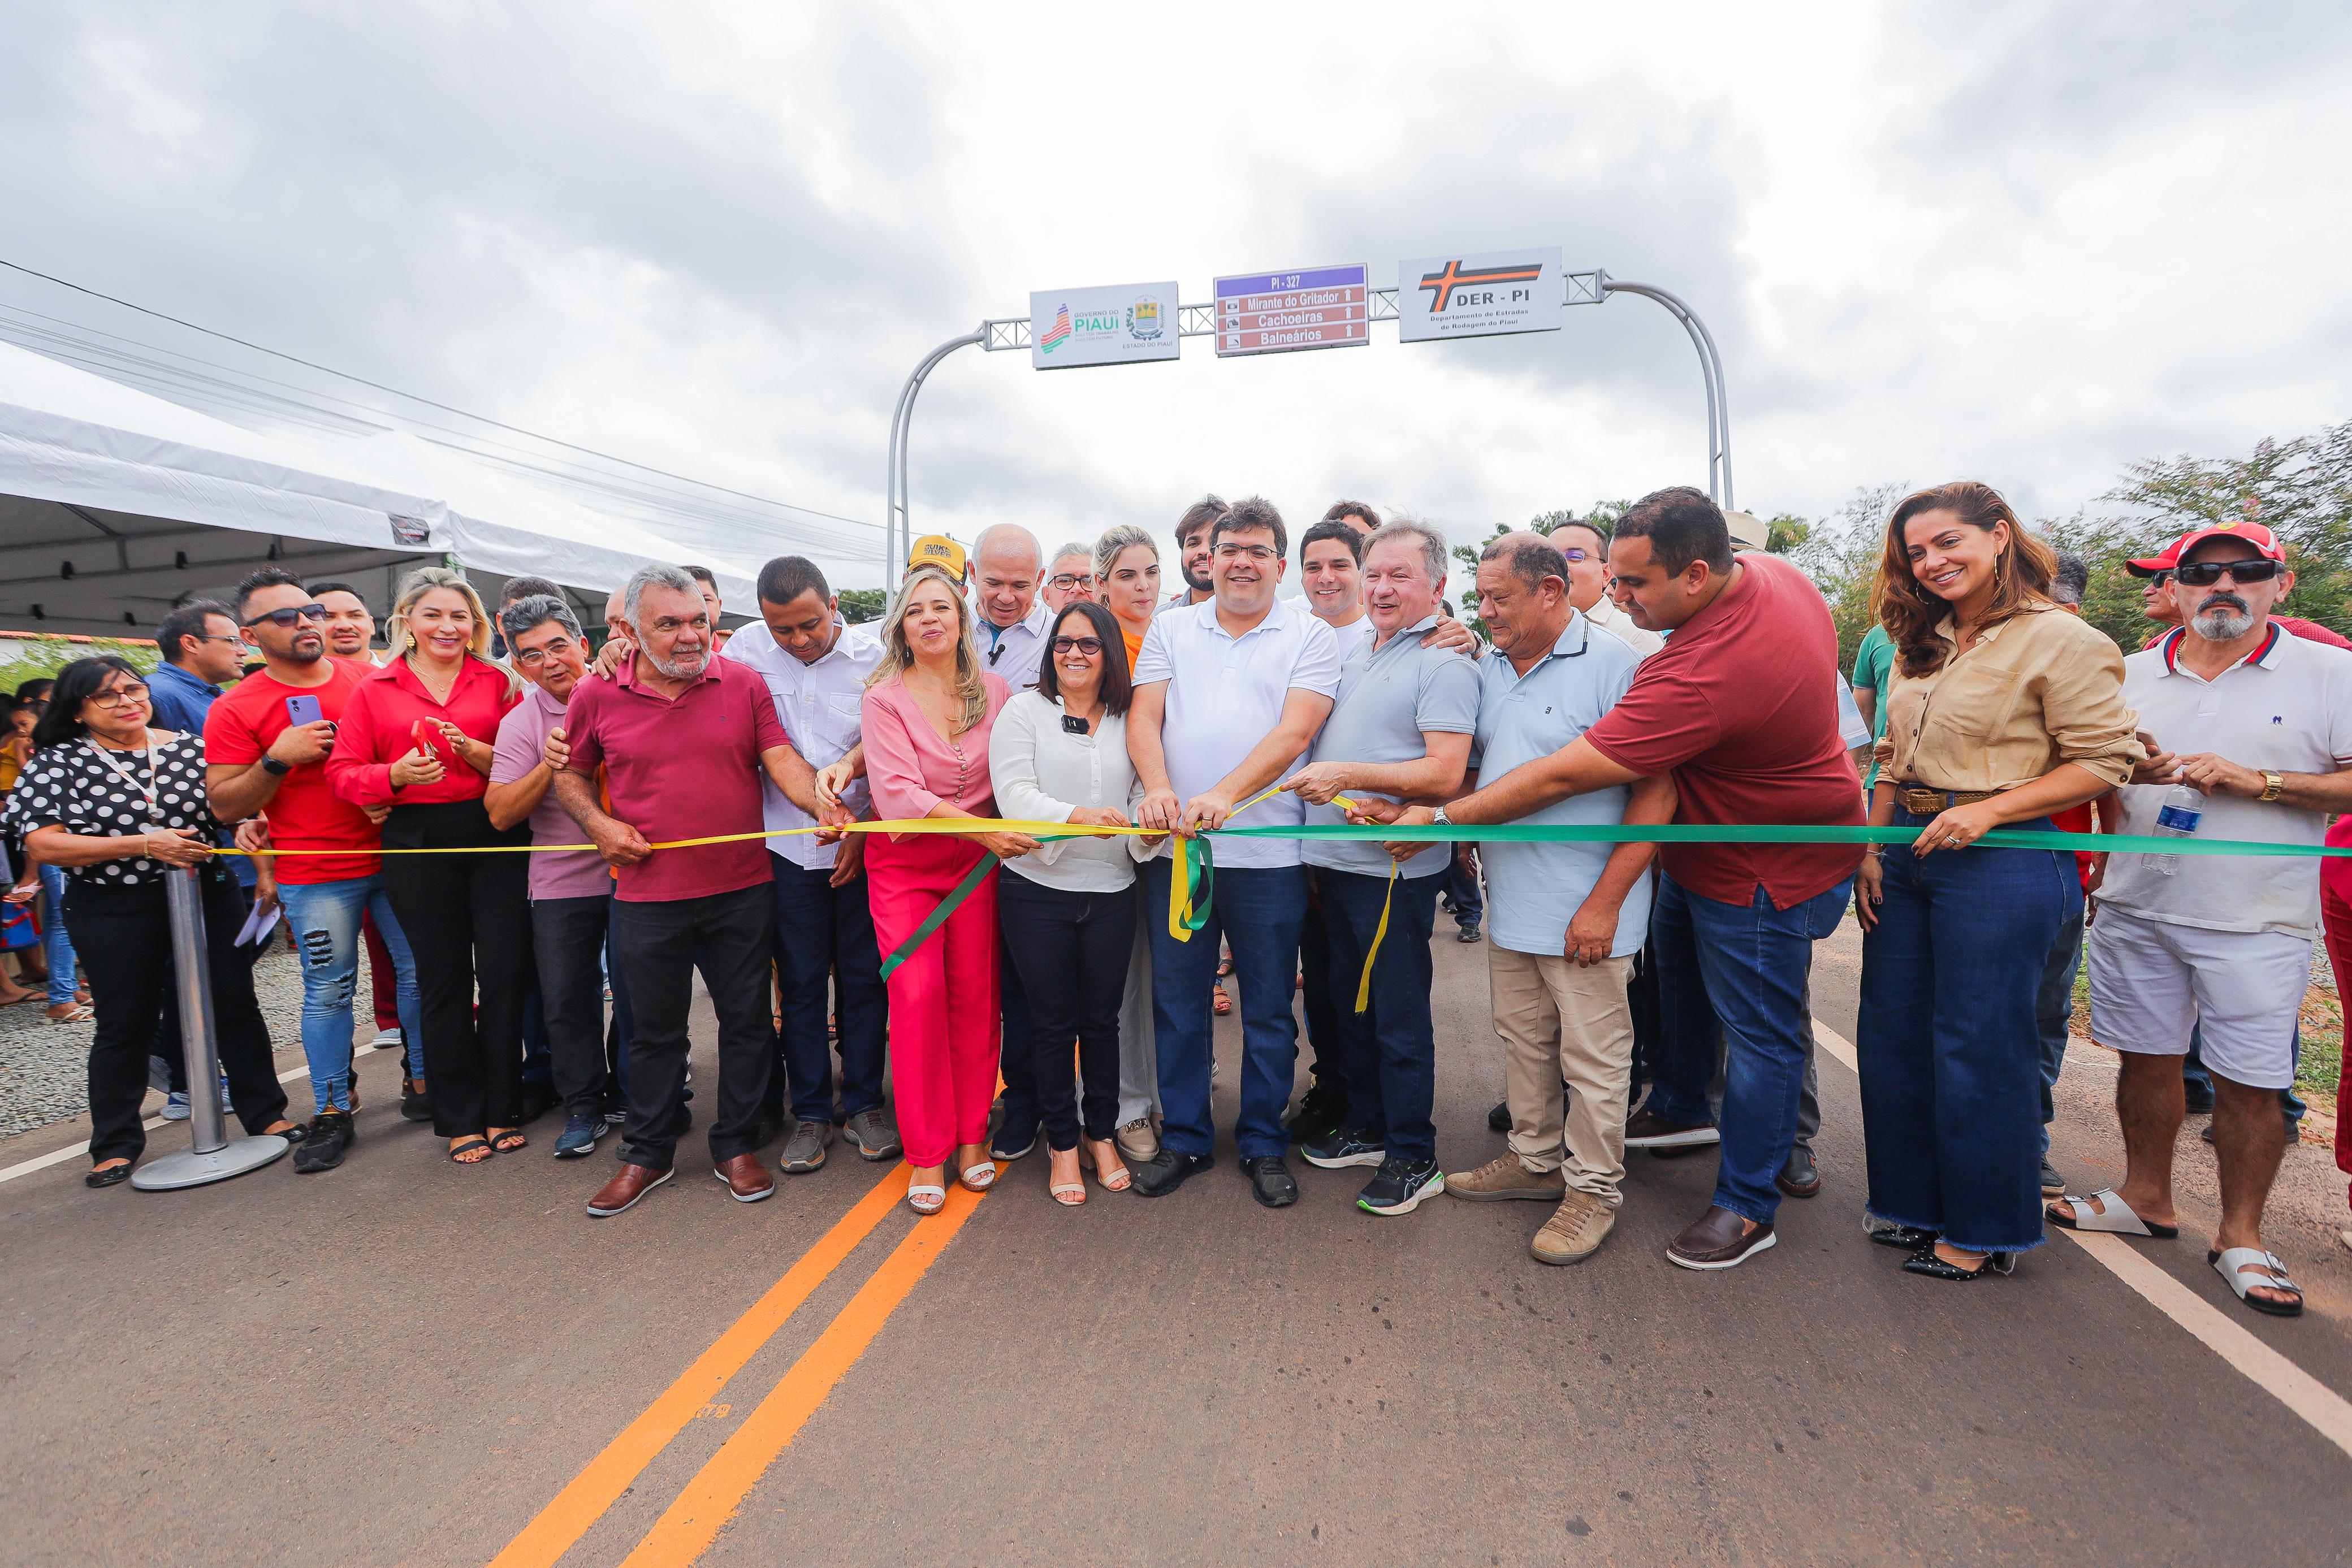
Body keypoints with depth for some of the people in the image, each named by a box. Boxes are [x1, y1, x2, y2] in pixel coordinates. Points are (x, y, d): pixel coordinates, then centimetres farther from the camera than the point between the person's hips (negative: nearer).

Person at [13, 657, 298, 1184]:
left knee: (236, 1008, 7)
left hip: (208, 898, 2)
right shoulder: (57, 763, -2)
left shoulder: (191, 747, 4)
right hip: (114, 913, -2)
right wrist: (144, 846, -20)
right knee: (124, 1027, 9)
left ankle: (265, 1114, 21)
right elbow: (44, 844, -11)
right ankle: (115, 1144, 24)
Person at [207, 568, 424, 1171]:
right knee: (328, 991, 4)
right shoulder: (235, 709, -2)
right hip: (316, 875, -2)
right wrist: (278, 759, -17)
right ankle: (333, 1111, 16)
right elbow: (225, 806, -2)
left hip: (396, 855, 3)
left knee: (419, 969, 8)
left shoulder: (369, 680, 5)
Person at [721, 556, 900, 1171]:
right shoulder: (749, 647, 2)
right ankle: (809, 1112, 21)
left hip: (863, 847, -1)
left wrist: (862, 830, -5)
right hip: (789, 847, 1)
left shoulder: (872, 654, -4)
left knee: (865, 977, 7)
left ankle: (863, 1105, 22)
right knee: (801, 982, 7)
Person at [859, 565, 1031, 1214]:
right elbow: (898, 793, -16)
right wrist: (982, 829, -25)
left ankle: (972, 1136, 19)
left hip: (977, 860, 2)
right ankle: (926, 1153, 7)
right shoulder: (884, 697, -5)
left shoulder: (996, 692, 3)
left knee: (977, 994, 2)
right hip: (903, 863, -2)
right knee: (917, 995, -7)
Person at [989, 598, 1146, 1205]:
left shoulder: (1129, 720, 9)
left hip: (1111, 890, 2)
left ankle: (1103, 1135, 30)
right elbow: (1014, 795, -11)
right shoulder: (1024, 710, 0)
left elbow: (1144, 794, 4)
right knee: (1053, 1020, 7)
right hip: (1037, 888, -2)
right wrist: (1077, 816, -27)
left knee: (1103, 1018, 12)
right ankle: (1062, 1143, 23)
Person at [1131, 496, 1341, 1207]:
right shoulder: (1172, 629, 11)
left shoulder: (1311, 637, 2)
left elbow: (1294, 731, -11)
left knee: (1269, 1009, 9)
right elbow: (1144, 715, 2)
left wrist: (1223, 795, -24)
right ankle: (1183, 1138, 28)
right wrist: (1158, 788, -18)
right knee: (1176, 1002, 12)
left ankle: (1264, 1144, 27)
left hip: (1267, 852, -2)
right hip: (1174, 848, 3)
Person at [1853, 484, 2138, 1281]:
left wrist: (1986, 811, -20)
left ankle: (1986, 1230, 21)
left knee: (1979, 1049, 2)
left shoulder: (2061, 640, -8)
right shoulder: (1921, 644, 13)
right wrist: (1871, 850, 9)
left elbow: (2105, 761, -12)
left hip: (2000, 861, -7)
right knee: (1893, 1036, 13)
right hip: (1907, 856, 8)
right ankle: (1921, 1202, 31)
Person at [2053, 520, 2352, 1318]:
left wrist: (2255, 781, -15)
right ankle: (2147, 1197, 29)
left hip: (2256, 921, -3)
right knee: (2147, 1057, 12)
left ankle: (2240, 1236, 20)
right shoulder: (2131, 674, 8)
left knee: (2250, 1081, 3)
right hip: (2137, 906, 3)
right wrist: (2123, 770, -8)